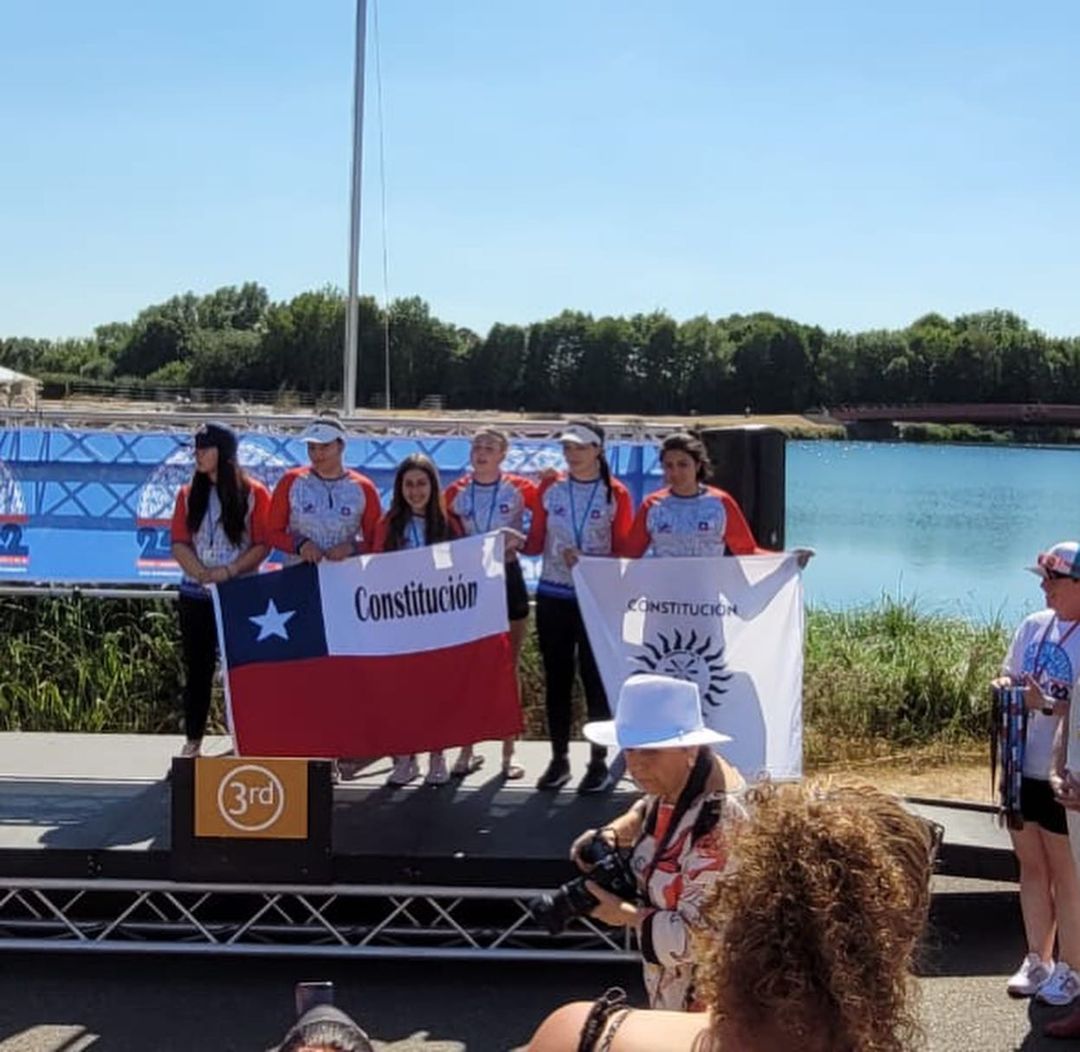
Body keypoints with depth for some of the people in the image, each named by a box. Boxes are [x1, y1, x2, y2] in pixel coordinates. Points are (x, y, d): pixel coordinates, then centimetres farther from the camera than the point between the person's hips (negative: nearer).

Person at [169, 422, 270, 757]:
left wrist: (229, 571, -16)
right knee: (197, 668, 8)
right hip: (195, 594, 4)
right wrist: (201, 573, -11)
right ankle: (193, 741, 15)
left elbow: (262, 545, -6)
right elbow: (179, 543, 5)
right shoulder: (189, 494, 9)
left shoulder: (253, 493, -2)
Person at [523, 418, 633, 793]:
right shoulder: (550, 487, 6)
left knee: (595, 677, 1)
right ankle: (559, 758, 17)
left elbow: (623, 552, -1)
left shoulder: (616, 494, -2)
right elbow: (537, 542, 7)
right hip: (553, 596, 3)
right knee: (556, 677, 7)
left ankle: (599, 760, 10)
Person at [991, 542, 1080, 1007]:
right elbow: (1011, 676, 15)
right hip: (1023, 766, 6)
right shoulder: (1034, 625, 4)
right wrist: (1005, 685, -6)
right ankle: (1038, 961, 28)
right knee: (1031, 866, 15)